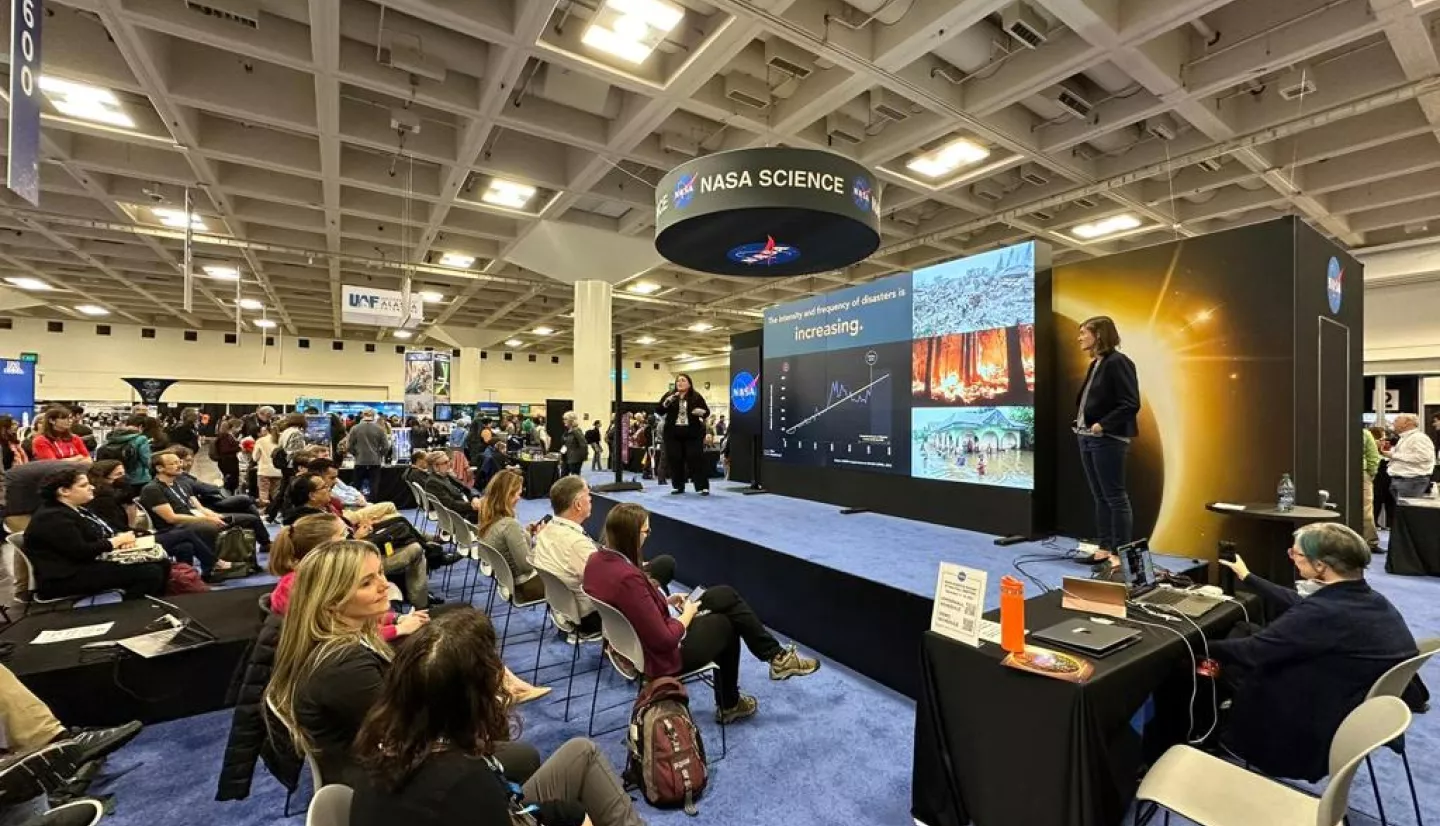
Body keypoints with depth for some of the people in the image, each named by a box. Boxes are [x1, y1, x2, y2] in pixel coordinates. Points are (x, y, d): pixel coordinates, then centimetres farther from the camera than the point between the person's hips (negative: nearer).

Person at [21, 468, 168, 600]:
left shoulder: (78, 509, 16)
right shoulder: (52, 518, -17)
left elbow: (101, 535, 19)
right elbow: (81, 551, -24)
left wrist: (121, 537, -5)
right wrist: (118, 540, -12)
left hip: (94, 564, 10)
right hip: (70, 577, -10)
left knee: (162, 565, -3)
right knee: (150, 573, -26)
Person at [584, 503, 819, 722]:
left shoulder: (597, 560, -7)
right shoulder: (628, 578, -36)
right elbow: (665, 640, -28)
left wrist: (666, 601, 4)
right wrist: (687, 615, -10)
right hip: (658, 657, -8)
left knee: (726, 596, 11)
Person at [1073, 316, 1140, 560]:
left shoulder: (1117, 362, -11)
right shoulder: (1095, 364, 15)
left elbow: (1131, 404, -17)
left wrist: (1103, 425, -18)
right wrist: (1080, 422, 7)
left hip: (1108, 439, -9)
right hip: (1087, 438, 9)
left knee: (1115, 497, -1)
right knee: (1100, 497, 14)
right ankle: (1105, 547, 22)